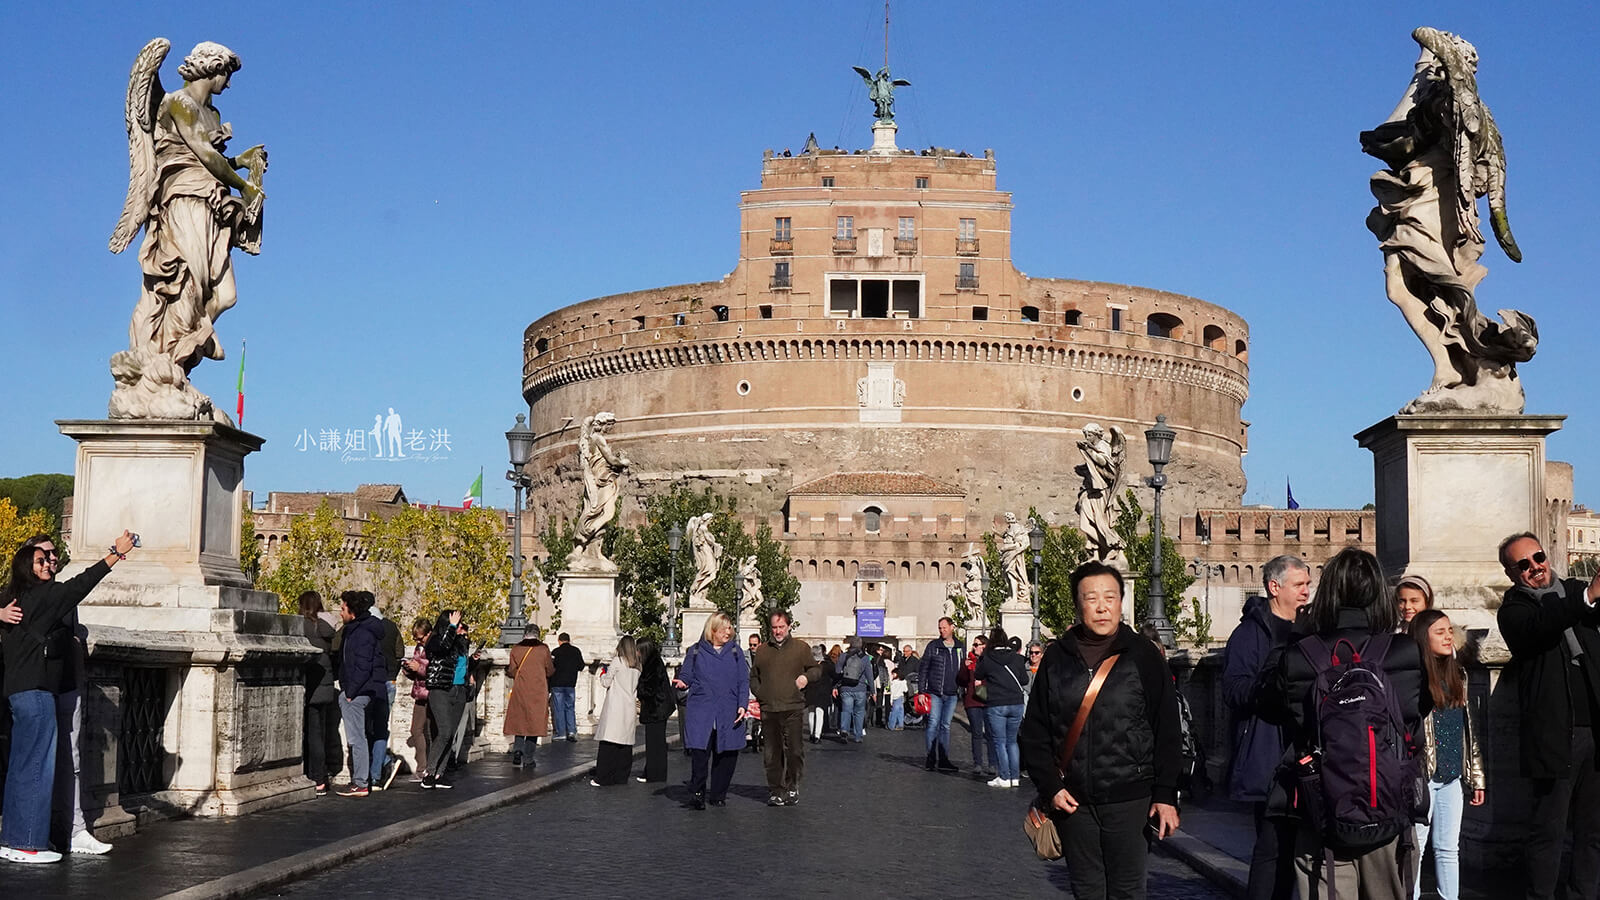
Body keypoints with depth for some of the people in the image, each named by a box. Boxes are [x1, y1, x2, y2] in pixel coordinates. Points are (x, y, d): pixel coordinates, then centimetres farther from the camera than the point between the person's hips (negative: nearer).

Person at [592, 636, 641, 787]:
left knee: (608, 744, -5)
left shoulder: (617, 662, -7)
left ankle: (603, 778, -8)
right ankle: (621, 776, 12)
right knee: (625, 744, 10)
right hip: (630, 708, 6)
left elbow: (606, 682, -5)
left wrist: (604, 674, 15)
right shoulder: (637, 666, 9)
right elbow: (638, 689, 13)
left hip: (615, 708, -6)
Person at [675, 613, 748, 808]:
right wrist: (681, 683, -15)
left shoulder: (735, 652, 12)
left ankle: (718, 795, 15)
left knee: (726, 755, 3)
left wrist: (742, 705, -2)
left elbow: (743, 681, 10)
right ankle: (698, 793, 1)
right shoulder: (695, 651, 8)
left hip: (728, 713, 2)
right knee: (699, 752, -11)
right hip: (700, 712, -2)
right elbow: (687, 676, 9)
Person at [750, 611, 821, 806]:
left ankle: (792, 787, 9)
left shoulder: (801, 647, 7)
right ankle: (775, 791, 10)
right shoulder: (762, 651, 15)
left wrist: (806, 676, -8)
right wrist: (760, 694, 7)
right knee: (772, 753, 3)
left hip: (793, 709, -2)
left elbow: (817, 668, 12)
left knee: (795, 750, -7)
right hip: (769, 710, 2)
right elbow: (753, 677, 23)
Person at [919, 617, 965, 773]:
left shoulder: (960, 648, 9)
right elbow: (923, 669, 0)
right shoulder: (933, 646, -1)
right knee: (933, 724, -6)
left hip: (952, 695, 3)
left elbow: (963, 670, 16)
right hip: (934, 693, -3)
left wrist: (962, 691, 8)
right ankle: (930, 758, 1)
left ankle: (943, 760, 10)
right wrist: (921, 691, -5)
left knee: (945, 726, 7)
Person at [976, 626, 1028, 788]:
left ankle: (1004, 777, 2)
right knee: (1012, 741, 14)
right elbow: (1024, 680, 9)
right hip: (1016, 703, 3)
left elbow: (976, 677, 7)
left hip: (995, 705, -3)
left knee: (999, 742, 4)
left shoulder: (987, 659, -6)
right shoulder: (1017, 658, 2)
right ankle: (1015, 777, 12)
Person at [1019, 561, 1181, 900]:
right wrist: (1050, 787, -2)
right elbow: (1034, 732, 7)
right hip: (1073, 802, 2)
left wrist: (1166, 795, -5)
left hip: (1130, 799, -2)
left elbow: (1167, 732, 0)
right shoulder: (1057, 657, 4)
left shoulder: (1143, 656, -1)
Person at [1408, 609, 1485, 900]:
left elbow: (1469, 729, 16)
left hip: (1453, 776, 6)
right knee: (1415, 847, -2)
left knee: (1449, 848, 11)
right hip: (1423, 775, -6)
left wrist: (1476, 777, 15)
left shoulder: (1457, 675, 12)